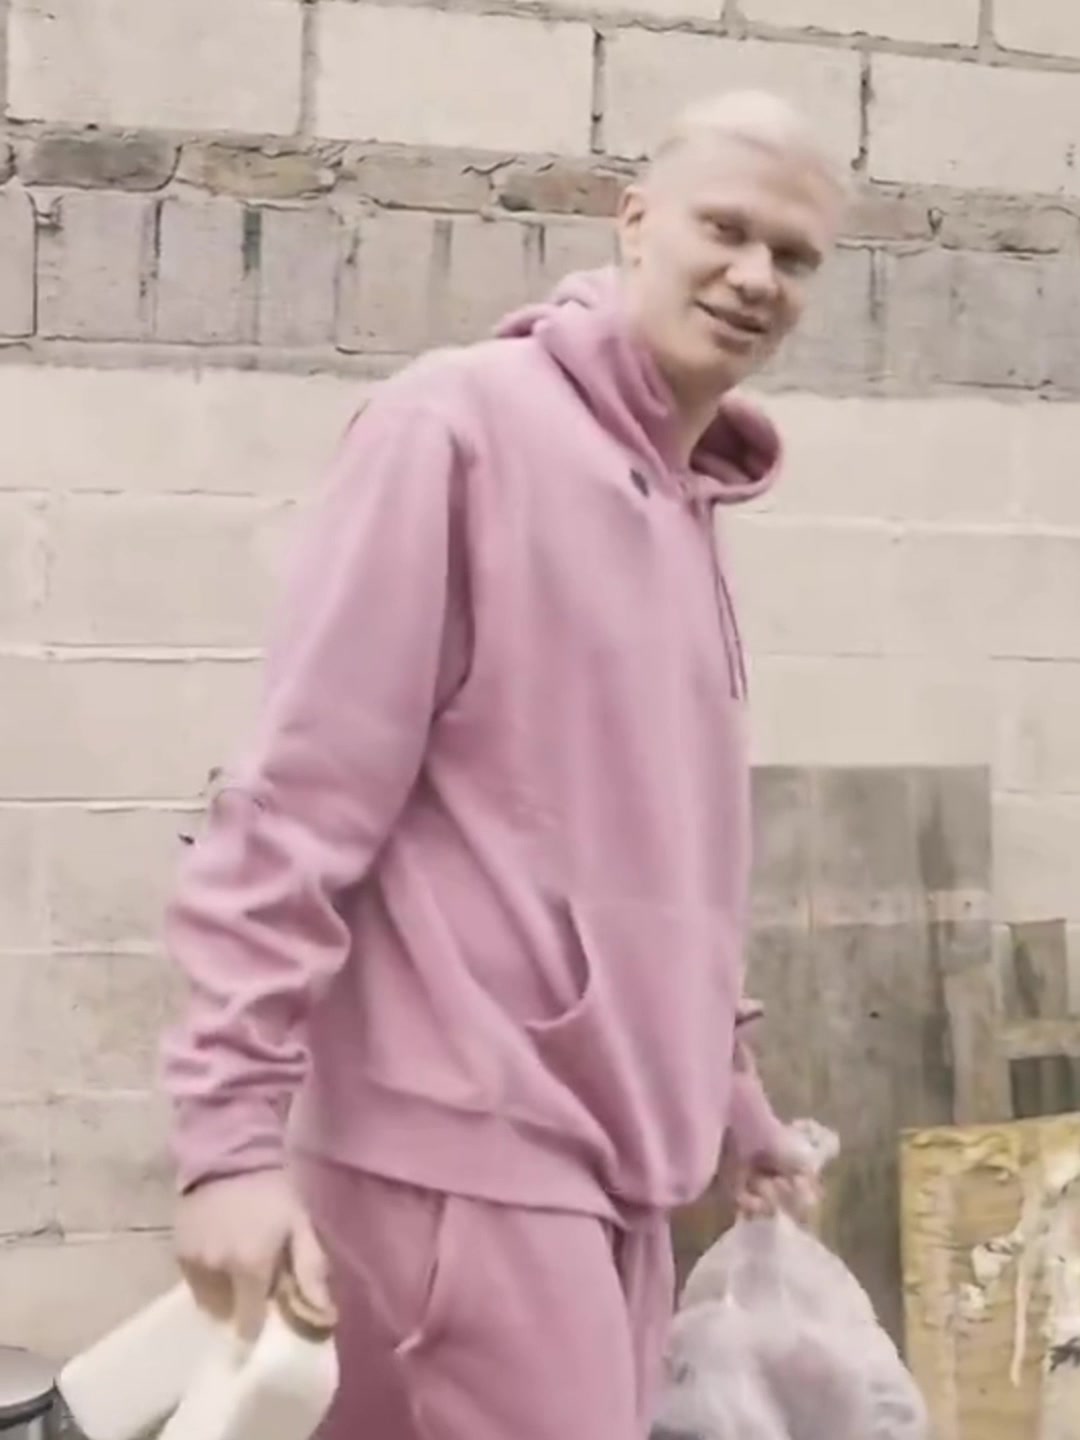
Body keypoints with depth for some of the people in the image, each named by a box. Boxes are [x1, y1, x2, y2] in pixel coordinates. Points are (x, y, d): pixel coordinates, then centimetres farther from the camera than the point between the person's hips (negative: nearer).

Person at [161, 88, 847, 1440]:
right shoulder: (463, 422, -9)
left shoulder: (685, 503, 15)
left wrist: (733, 1104, 25)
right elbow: (299, 794, -14)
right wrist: (234, 1125, -17)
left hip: (607, 1150, 8)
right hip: (467, 1140, -8)